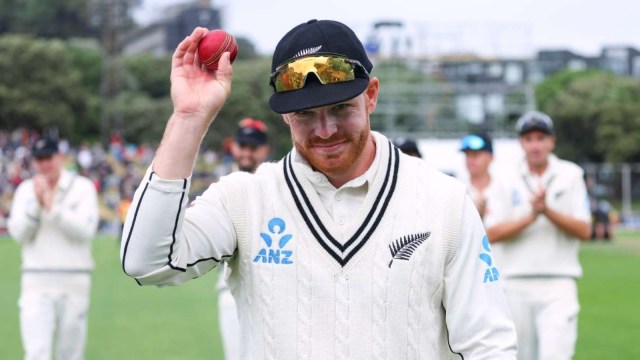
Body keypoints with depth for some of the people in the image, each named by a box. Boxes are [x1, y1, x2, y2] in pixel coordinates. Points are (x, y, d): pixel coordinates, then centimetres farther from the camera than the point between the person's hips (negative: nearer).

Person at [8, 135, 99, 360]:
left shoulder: (82, 187, 2)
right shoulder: (26, 189, 10)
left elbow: (85, 230, -11)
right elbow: (18, 233, -1)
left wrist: (51, 206, -16)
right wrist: (36, 202, -12)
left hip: (74, 281, -1)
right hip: (36, 282, 1)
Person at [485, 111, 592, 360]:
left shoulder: (570, 175, 5)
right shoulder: (507, 180, 6)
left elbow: (584, 231, -2)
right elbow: (492, 234, -4)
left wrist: (547, 211, -15)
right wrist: (531, 216, -16)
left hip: (558, 285, -2)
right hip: (515, 284, 2)